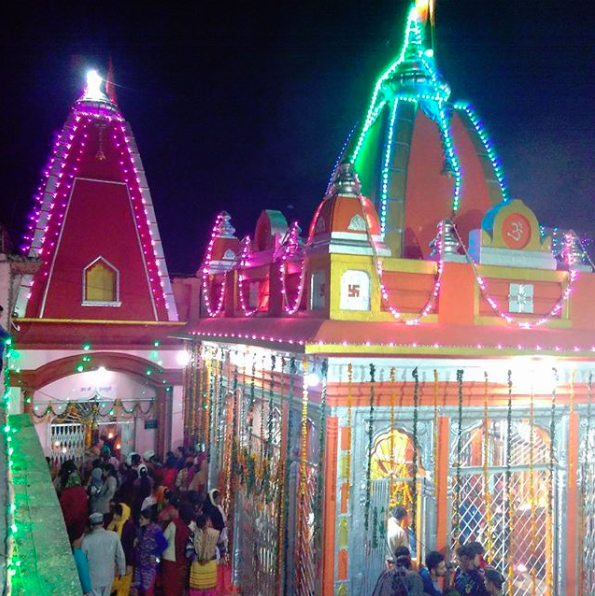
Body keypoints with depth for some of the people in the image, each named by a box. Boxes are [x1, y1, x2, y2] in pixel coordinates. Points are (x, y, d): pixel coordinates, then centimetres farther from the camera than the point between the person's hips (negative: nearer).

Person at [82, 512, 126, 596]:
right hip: (108, 575, 2)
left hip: (93, 577, -2)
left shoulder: (87, 540, -21)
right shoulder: (114, 536, -15)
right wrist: (121, 570, 10)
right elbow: (120, 556, -5)